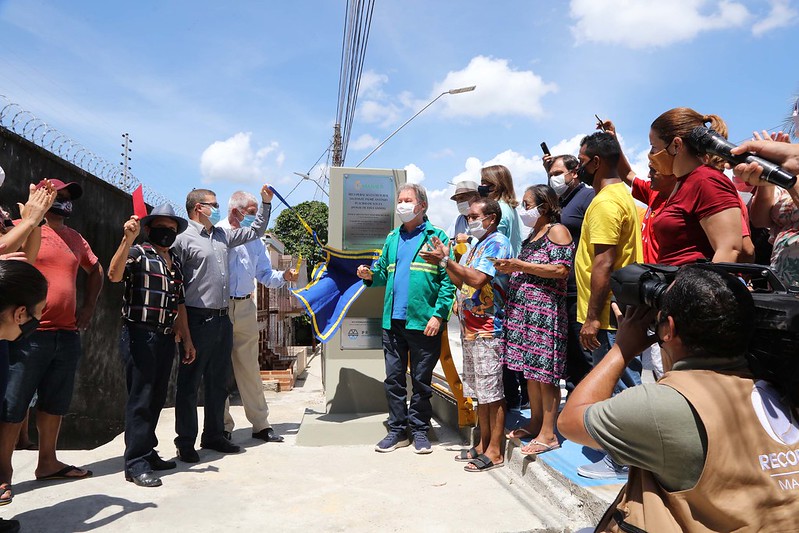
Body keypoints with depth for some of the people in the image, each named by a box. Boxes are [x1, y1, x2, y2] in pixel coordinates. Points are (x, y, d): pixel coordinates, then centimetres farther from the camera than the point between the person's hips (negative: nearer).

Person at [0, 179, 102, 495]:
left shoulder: (75, 239, 14)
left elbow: (96, 270, 26)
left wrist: (89, 306, 17)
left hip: (68, 335, 6)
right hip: (29, 334, -6)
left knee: (55, 403, 14)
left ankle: (47, 462, 26)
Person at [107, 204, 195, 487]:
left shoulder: (175, 262, 18)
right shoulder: (137, 252, -2)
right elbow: (114, 275, -23)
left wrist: (187, 339, 18)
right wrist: (128, 238, -31)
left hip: (166, 338, 7)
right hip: (139, 335, -7)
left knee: (157, 399, 12)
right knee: (141, 399, -3)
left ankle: (147, 452, 25)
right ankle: (136, 463, 5)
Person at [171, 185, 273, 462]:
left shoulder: (222, 235, 15)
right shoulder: (184, 240, -7)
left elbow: (255, 231, 26)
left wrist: (266, 202, 19)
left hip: (222, 319, 8)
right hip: (198, 320, -7)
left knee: (218, 382, 14)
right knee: (189, 383, 2)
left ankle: (213, 436, 26)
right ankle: (185, 442, 13)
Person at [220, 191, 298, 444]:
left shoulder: (255, 240, 14)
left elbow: (265, 275, 14)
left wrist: (283, 276, -6)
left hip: (245, 308, 5)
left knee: (250, 368, 9)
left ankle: (260, 424, 16)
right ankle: (222, 425, 17)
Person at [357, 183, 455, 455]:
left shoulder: (436, 236, -2)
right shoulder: (392, 238, 15)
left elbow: (448, 279, -8)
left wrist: (438, 314, -15)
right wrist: (370, 275, -4)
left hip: (423, 322, -5)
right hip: (393, 321, 5)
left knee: (421, 380, 7)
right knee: (393, 378, 10)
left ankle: (419, 429, 22)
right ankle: (397, 430, 22)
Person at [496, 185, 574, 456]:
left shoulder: (557, 230, -6)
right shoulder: (533, 234, 21)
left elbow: (562, 270, -18)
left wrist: (520, 265, -16)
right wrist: (510, 267, 10)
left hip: (545, 310, -9)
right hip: (523, 310, 9)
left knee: (544, 372, -5)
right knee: (530, 370, 13)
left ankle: (548, 434, 4)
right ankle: (535, 424, 24)